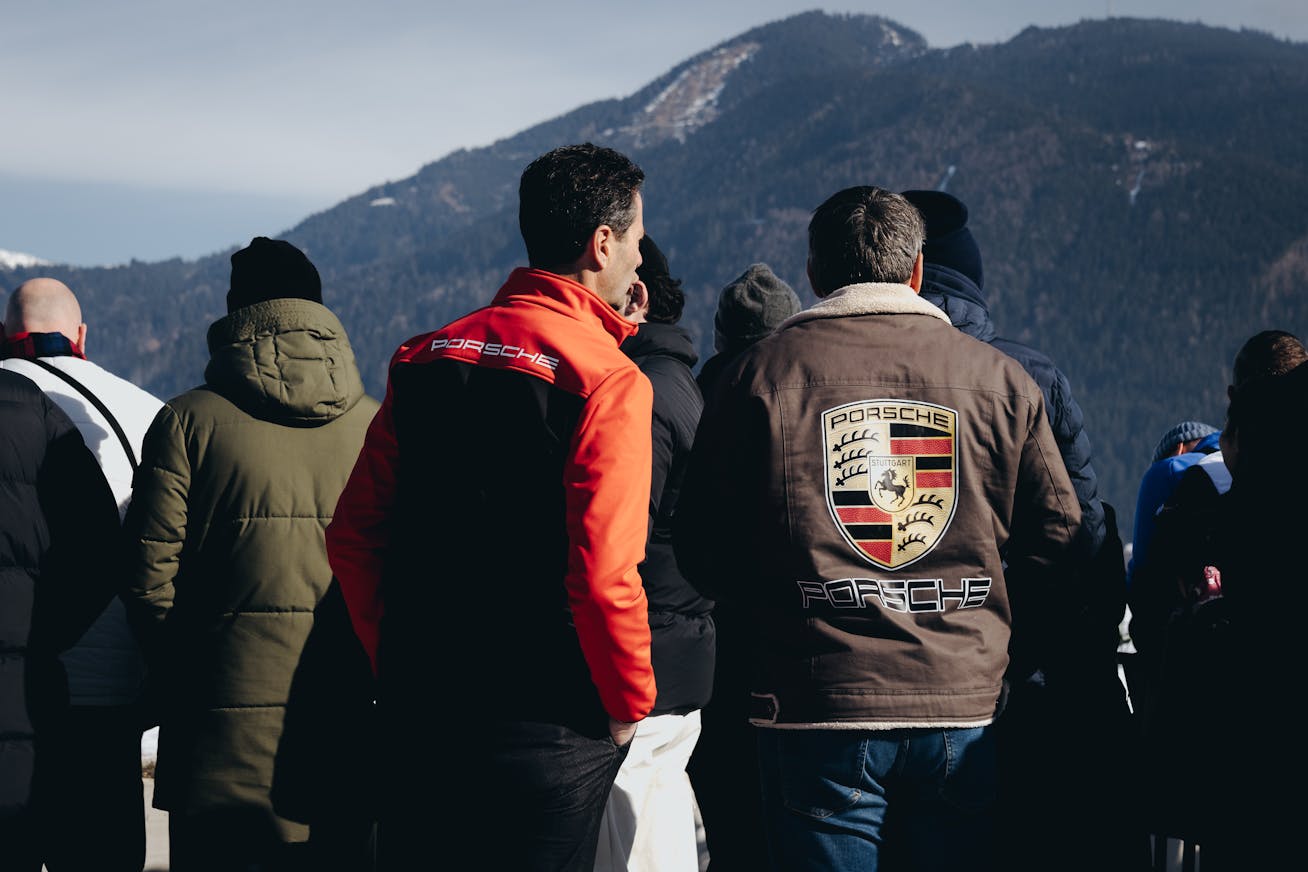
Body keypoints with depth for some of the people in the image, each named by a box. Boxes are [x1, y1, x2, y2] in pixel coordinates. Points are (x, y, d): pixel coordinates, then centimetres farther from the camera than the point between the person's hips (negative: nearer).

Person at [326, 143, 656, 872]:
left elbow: (353, 536, 6)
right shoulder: (609, 380, -12)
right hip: (548, 728, -5)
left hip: (418, 714, 5)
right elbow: (604, 573, -19)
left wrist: (396, 663, 16)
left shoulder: (424, 358, 6)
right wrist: (630, 704, -4)